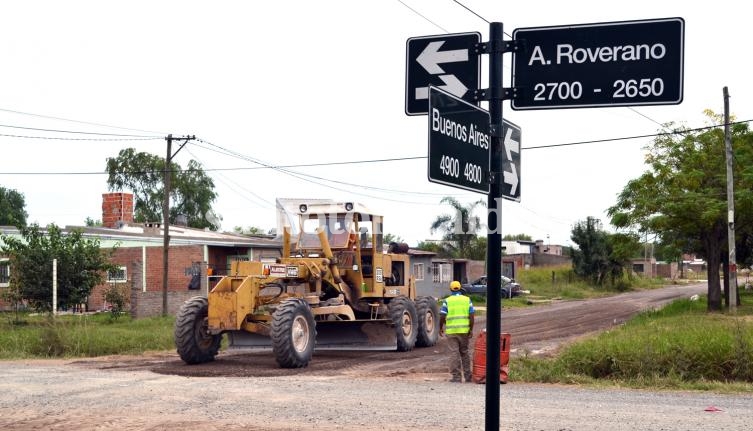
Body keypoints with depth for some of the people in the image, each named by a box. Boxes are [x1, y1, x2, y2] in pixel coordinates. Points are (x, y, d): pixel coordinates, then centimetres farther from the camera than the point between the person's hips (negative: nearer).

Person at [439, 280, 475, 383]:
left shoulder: (447, 301, -1)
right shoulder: (467, 300, 4)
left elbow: (442, 316, -6)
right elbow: (471, 316, -1)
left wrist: (440, 328, 8)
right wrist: (471, 329, 3)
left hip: (451, 331, -2)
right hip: (464, 330, 2)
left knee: (454, 353, 1)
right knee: (465, 352, 14)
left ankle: (456, 376, -1)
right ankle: (467, 375, 17)